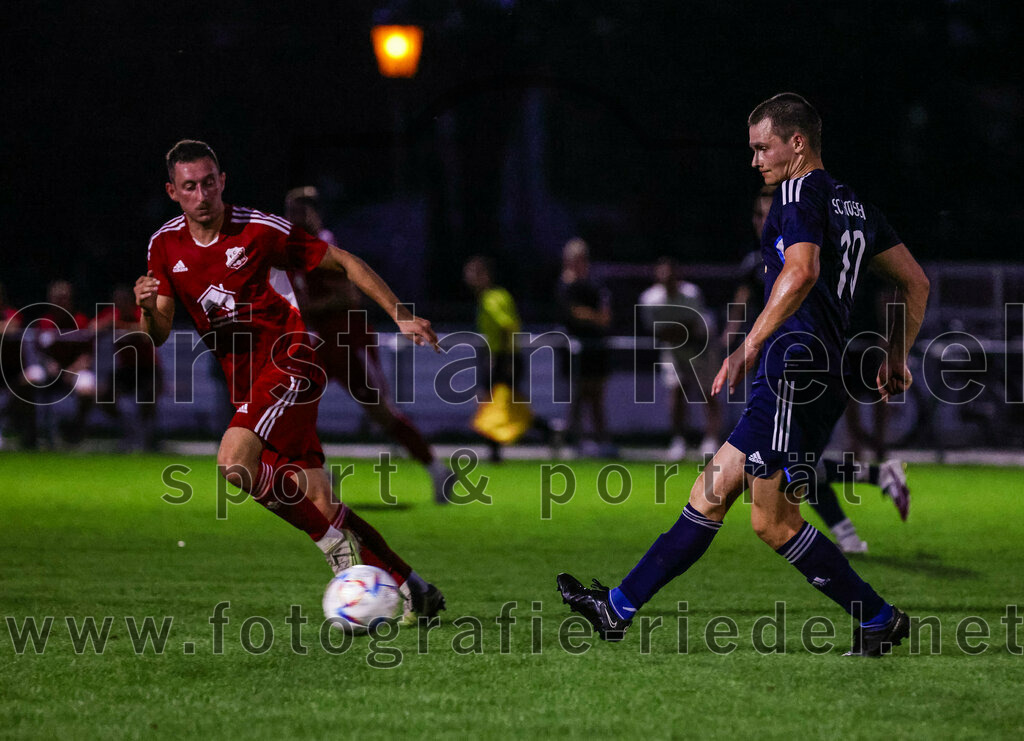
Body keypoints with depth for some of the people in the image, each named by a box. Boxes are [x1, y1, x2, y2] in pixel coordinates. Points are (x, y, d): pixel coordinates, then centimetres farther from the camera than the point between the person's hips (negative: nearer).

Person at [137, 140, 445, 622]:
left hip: (289, 365, -6)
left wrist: (400, 317, -5)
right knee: (312, 496, 3)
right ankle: (413, 590, 12)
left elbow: (344, 263, -1)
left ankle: (335, 536, -9)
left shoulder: (260, 230, -10)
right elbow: (158, 335, 5)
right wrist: (148, 308, -19)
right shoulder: (165, 247, 4)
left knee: (234, 464, -27)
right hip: (244, 383, 6)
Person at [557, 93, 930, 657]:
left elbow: (801, 272, -25)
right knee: (711, 493, 10)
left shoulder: (800, 193, -8)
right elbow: (915, 282, 23)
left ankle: (879, 620, -1)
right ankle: (618, 610, 13)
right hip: (825, 379, 10)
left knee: (773, 522, -5)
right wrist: (896, 357, 28)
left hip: (796, 373, -10)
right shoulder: (853, 204, 20)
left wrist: (751, 345, -26)